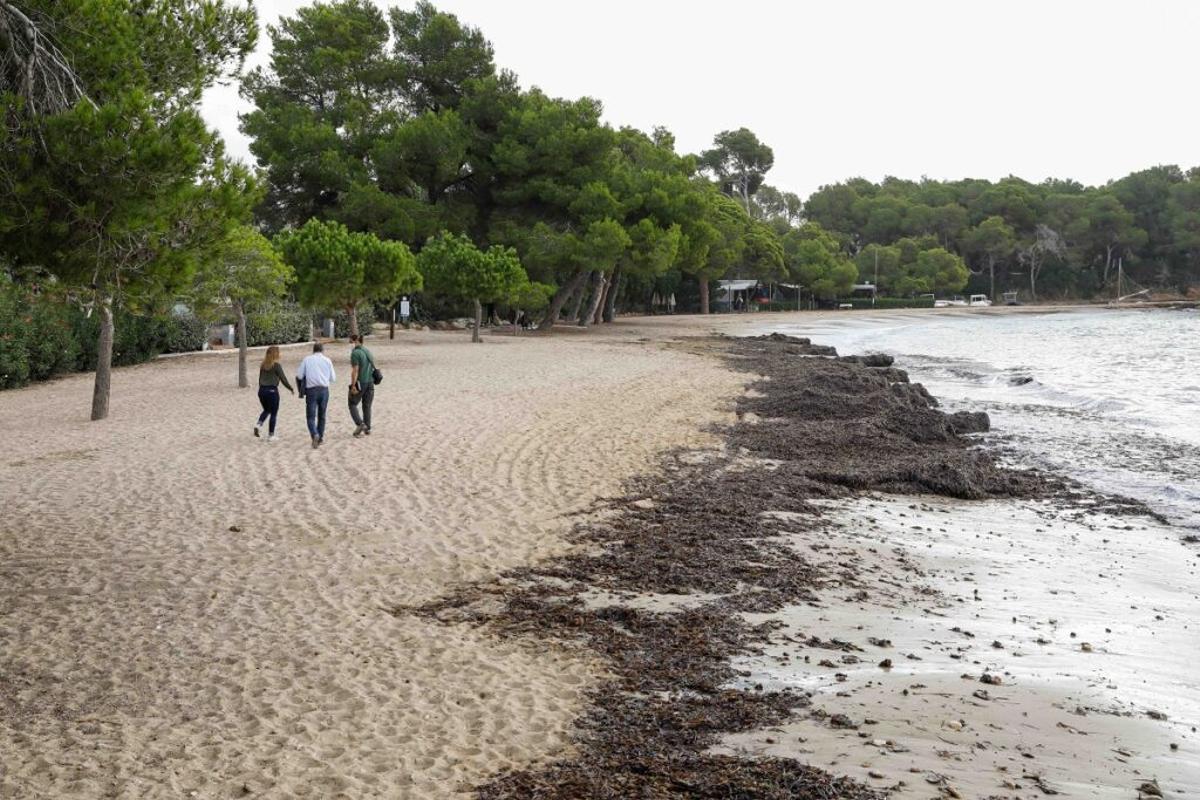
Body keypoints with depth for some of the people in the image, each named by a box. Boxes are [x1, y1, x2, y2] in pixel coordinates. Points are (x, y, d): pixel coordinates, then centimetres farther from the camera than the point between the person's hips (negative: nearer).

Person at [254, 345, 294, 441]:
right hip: (272, 391, -6)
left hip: (262, 390, 6)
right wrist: (291, 388, 2)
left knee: (266, 410, 25)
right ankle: (271, 436, 9)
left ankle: (258, 424, 1)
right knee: (273, 413, 6)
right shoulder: (276, 365, -12)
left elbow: (260, 378, 14)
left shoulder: (263, 365, 7)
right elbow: (283, 379, -10)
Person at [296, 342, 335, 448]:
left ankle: (315, 435, -24)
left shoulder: (307, 360, 5)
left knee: (311, 416, -1)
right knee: (321, 415, 16)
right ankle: (320, 437, 21)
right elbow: (333, 378, 8)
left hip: (311, 390, -2)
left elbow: (299, 376, -1)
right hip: (324, 390, 2)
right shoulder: (327, 360, 8)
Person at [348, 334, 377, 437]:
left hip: (360, 383, -7)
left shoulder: (355, 353, -14)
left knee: (353, 404, 6)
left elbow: (355, 370, -18)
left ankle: (360, 424, -9)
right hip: (370, 382, 7)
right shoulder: (368, 351, 12)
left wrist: (353, 385, -18)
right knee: (367, 406, 12)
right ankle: (367, 429, 13)